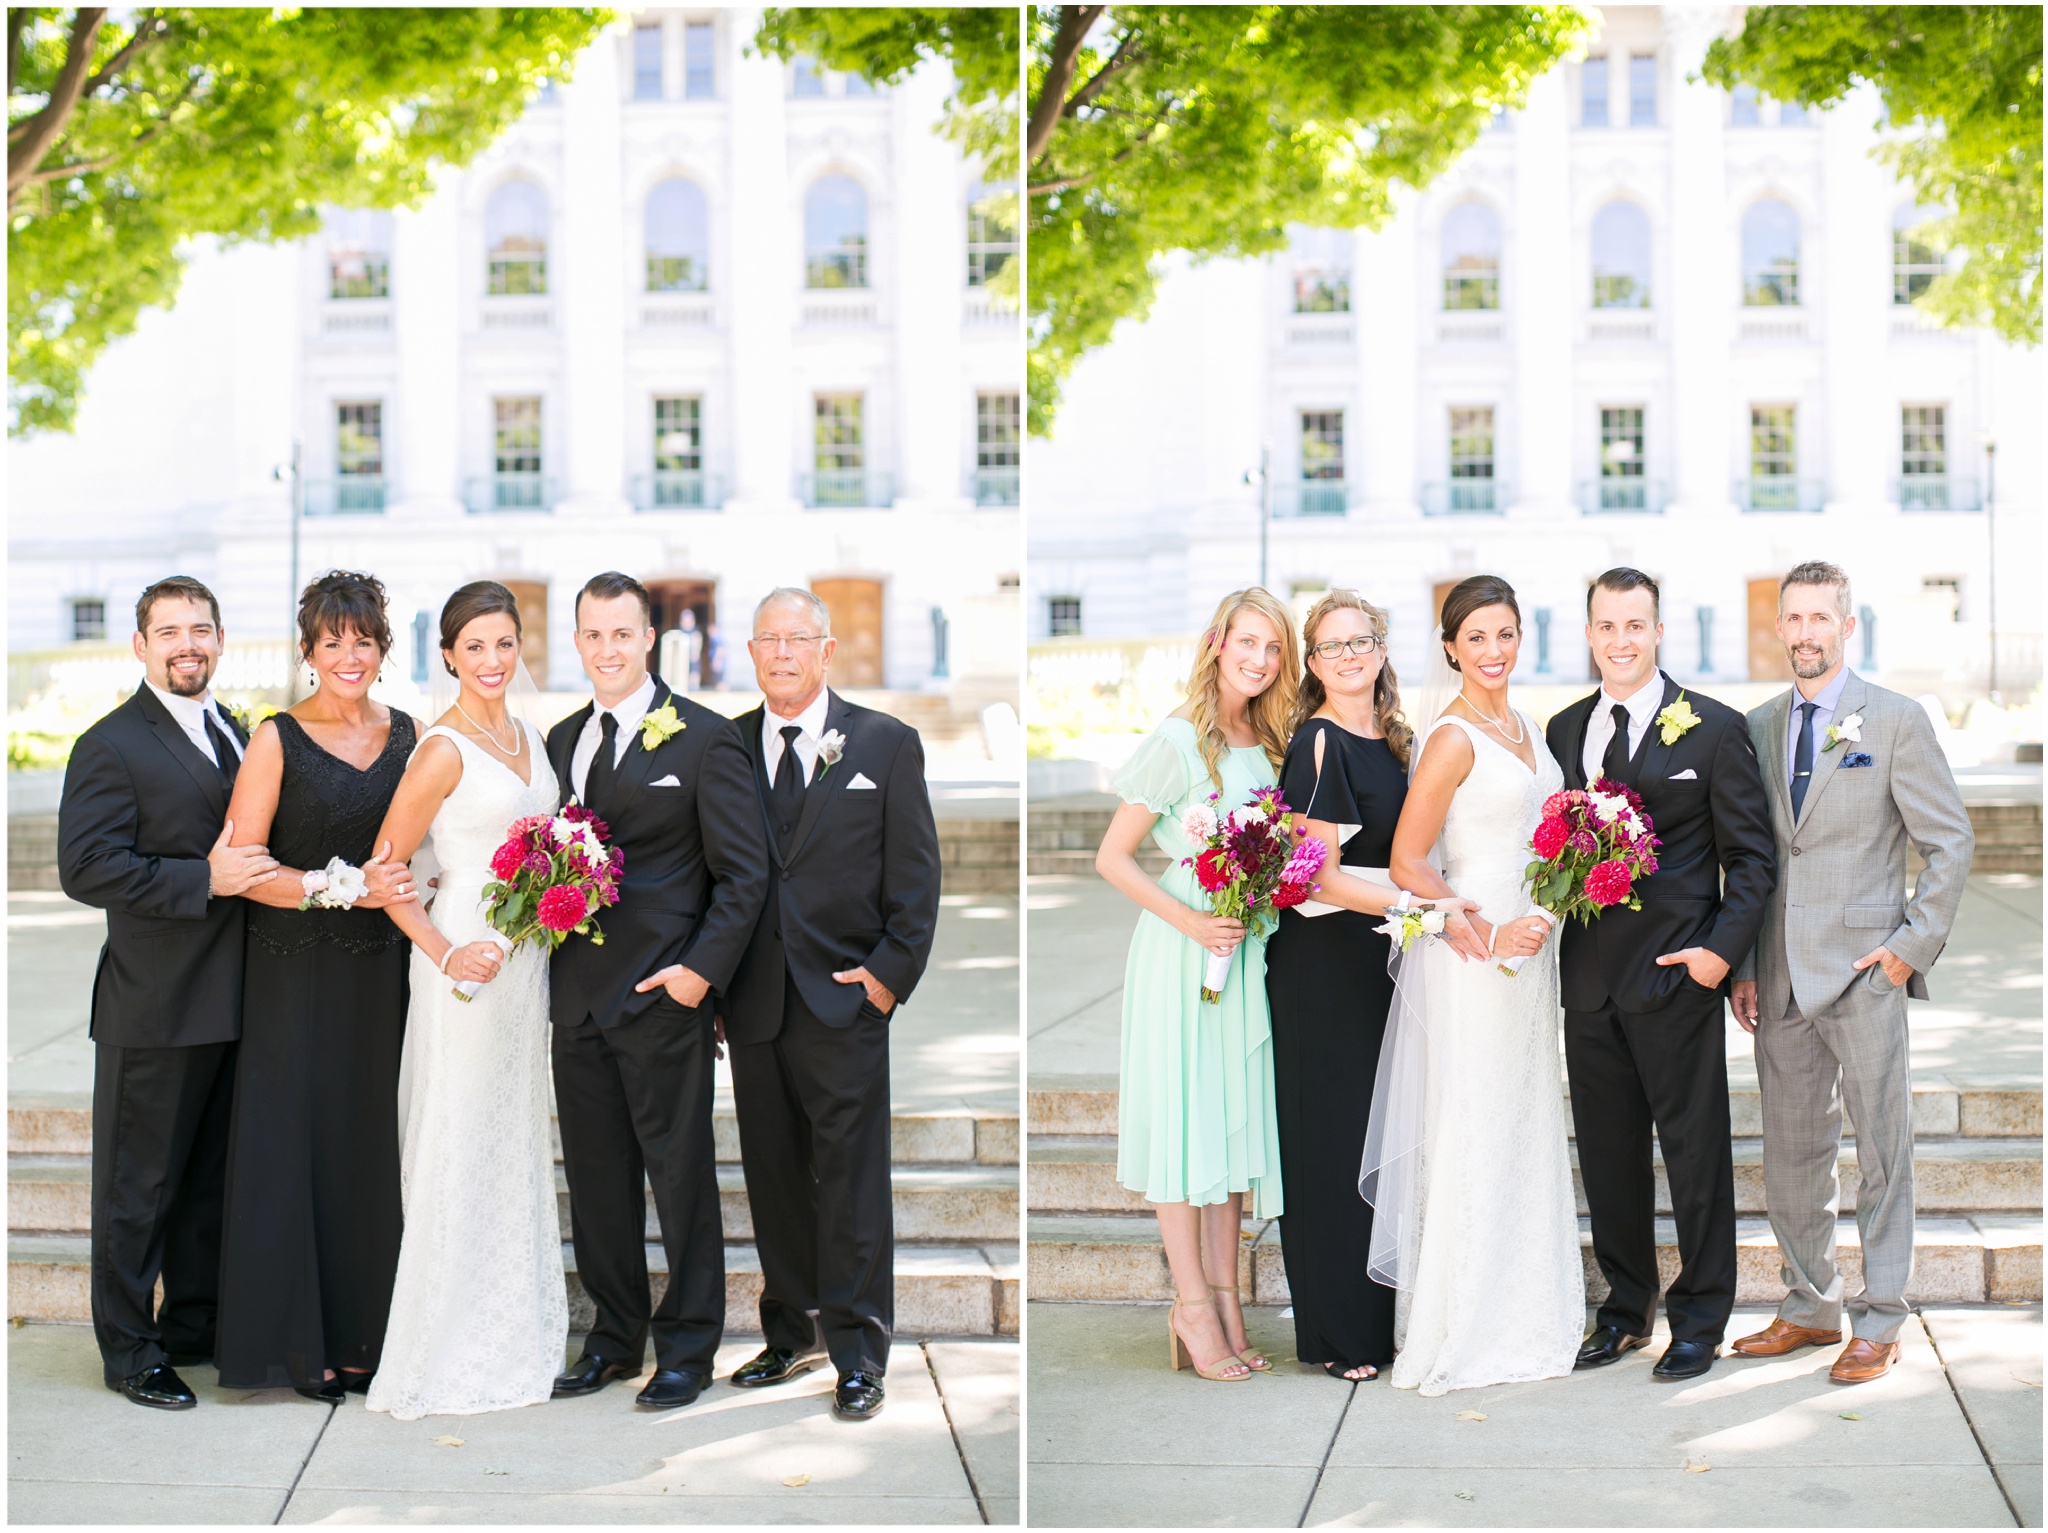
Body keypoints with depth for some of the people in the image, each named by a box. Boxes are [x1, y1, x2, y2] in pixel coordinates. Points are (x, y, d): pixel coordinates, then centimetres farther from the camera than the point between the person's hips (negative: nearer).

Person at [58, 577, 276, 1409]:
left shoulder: (234, 733, 13)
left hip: (230, 1001, 7)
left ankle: (194, 1325, 30)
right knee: (139, 1185, 3)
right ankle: (130, 1351, 13)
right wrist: (205, 881, -24)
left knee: (212, 1177, 17)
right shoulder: (110, 746, -11)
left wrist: (254, 870, 5)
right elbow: (85, 868, -20)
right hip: (154, 1005, -7)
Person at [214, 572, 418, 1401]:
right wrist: (343, 887, -20)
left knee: (376, 1140, 5)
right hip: (296, 975, -3)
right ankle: (298, 1341, 10)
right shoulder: (277, 740, -4)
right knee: (296, 1141, 0)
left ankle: (367, 1333, 15)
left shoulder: (408, 735, 9)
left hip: (384, 971, 4)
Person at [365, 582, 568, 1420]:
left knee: (515, 1139, 15)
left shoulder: (525, 737, 10)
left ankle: (515, 1332, 26)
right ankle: (450, 1352, 6)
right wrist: (446, 954, -19)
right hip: (466, 958, -8)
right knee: (459, 1148, -2)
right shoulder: (444, 750, -13)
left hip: (527, 957, 8)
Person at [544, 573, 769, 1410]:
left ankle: (688, 1345, 13)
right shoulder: (561, 740, 13)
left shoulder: (704, 737, -4)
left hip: (662, 995, -5)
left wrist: (702, 971, -14)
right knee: (596, 1175, 12)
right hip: (577, 995, 6)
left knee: (679, 1174, 2)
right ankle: (614, 1335, 24)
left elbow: (744, 872, -6)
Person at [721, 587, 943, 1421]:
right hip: (753, 1004, 3)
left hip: (844, 1001, -3)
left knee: (850, 1183, -1)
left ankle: (858, 1357, 7)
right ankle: (789, 1336, 23)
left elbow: (915, 872, 3)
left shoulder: (886, 744, 3)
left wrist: (891, 971, -6)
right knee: (772, 1179, 10)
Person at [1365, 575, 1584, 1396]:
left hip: (1528, 948, 8)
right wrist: (1483, 936, -19)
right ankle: (1462, 1329, 8)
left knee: (1524, 1125, 14)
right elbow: (1408, 864, -17)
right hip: (1470, 951, -8)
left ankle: (1519, 1310, 26)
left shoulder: (1523, 725, 10)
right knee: (1471, 1133, -2)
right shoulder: (1453, 738, -15)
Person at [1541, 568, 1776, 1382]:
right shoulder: (1564, 730, 10)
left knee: (1696, 1151, 3)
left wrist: (1723, 949, -12)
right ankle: (1625, 1307, 24)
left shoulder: (1714, 729, -3)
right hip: (1588, 978, 4)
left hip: (1677, 977, -4)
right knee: (1607, 1153, 11)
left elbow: (1752, 854, -2)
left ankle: (1699, 1320, 14)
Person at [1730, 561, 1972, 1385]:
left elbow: (1950, 841, -1)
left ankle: (1878, 1324, 10)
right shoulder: (1758, 728, 11)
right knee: (1791, 1155, 10)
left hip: (1865, 971, -4)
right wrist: (1743, 964, 8)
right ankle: (1810, 1308, 23)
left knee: (1882, 1153, 1)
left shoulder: (1896, 720, -2)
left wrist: (1914, 945, -8)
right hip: (1780, 976, 4)